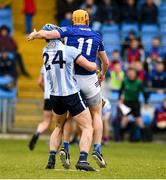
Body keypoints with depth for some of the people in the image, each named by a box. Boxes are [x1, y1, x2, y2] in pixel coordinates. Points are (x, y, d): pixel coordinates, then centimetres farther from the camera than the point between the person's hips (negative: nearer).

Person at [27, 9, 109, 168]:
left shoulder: (70, 31, 1)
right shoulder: (97, 36, 11)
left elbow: (47, 34, -12)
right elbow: (105, 62, 20)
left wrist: (34, 35, 8)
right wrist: (102, 73, 40)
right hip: (89, 79, 0)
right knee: (96, 114, 15)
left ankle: (65, 148, 4)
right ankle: (97, 150, 3)